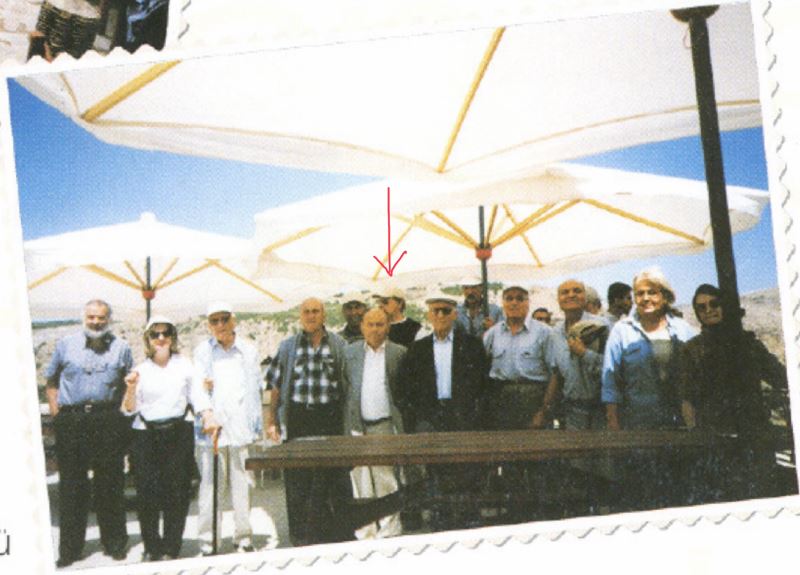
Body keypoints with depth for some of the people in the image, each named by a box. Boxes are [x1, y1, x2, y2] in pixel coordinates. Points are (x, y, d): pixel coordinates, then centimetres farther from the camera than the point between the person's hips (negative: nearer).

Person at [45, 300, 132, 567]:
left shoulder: (120, 348, 9)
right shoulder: (66, 345, 9)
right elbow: (51, 381, 13)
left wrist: (120, 410, 2)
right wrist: (56, 413, 3)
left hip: (108, 422, 0)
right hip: (71, 422, 0)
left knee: (110, 485, 5)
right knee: (71, 486, 3)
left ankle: (115, 544, 16)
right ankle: (69, 549, 11)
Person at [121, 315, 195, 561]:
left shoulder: (184, 365, 7)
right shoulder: (140, 369, 6)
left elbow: (194, 399, 12)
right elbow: (129, 410, 3)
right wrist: (131, 388, -12)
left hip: (178, 434, 0)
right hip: (147, 437, 0)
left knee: (177, 492, 1)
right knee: (147, 493, 1)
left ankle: (172, 547, 15)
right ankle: (152, 547, 17)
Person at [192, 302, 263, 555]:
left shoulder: (248, 350, 14)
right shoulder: (202, 351, 9)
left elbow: (255, 386, 14)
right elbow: (198, 385, -4)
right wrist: (207, 413, -20)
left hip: (242, 427, 1)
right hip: (211, 427, -1)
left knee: (242, 485, 0)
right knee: (210, 485, -2)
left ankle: (243, 537, 9)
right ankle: (208, 541, 5)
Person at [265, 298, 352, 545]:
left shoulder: (339, 345, 7)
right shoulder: (287, 346, 8)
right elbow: (275, 385, 9)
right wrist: (272, 421, 5)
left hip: (330, 416, 0)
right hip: (297, 417, 1)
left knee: (333, 476, -1)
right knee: (297, 480, 3)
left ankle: (338, 533, 11)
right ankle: (301, 537, 14)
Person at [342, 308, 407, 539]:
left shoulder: (399, 353, 4)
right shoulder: (349, 352, 9)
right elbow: (343, 389, 10)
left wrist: (402, 425, -2)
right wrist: (346, 424, 3)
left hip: (385, 426, -2)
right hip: (357, 426, 2)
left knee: (386, 480, 1)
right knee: (361, 480, 5)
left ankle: (389, 529, 13)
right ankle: (366, 532, 14)